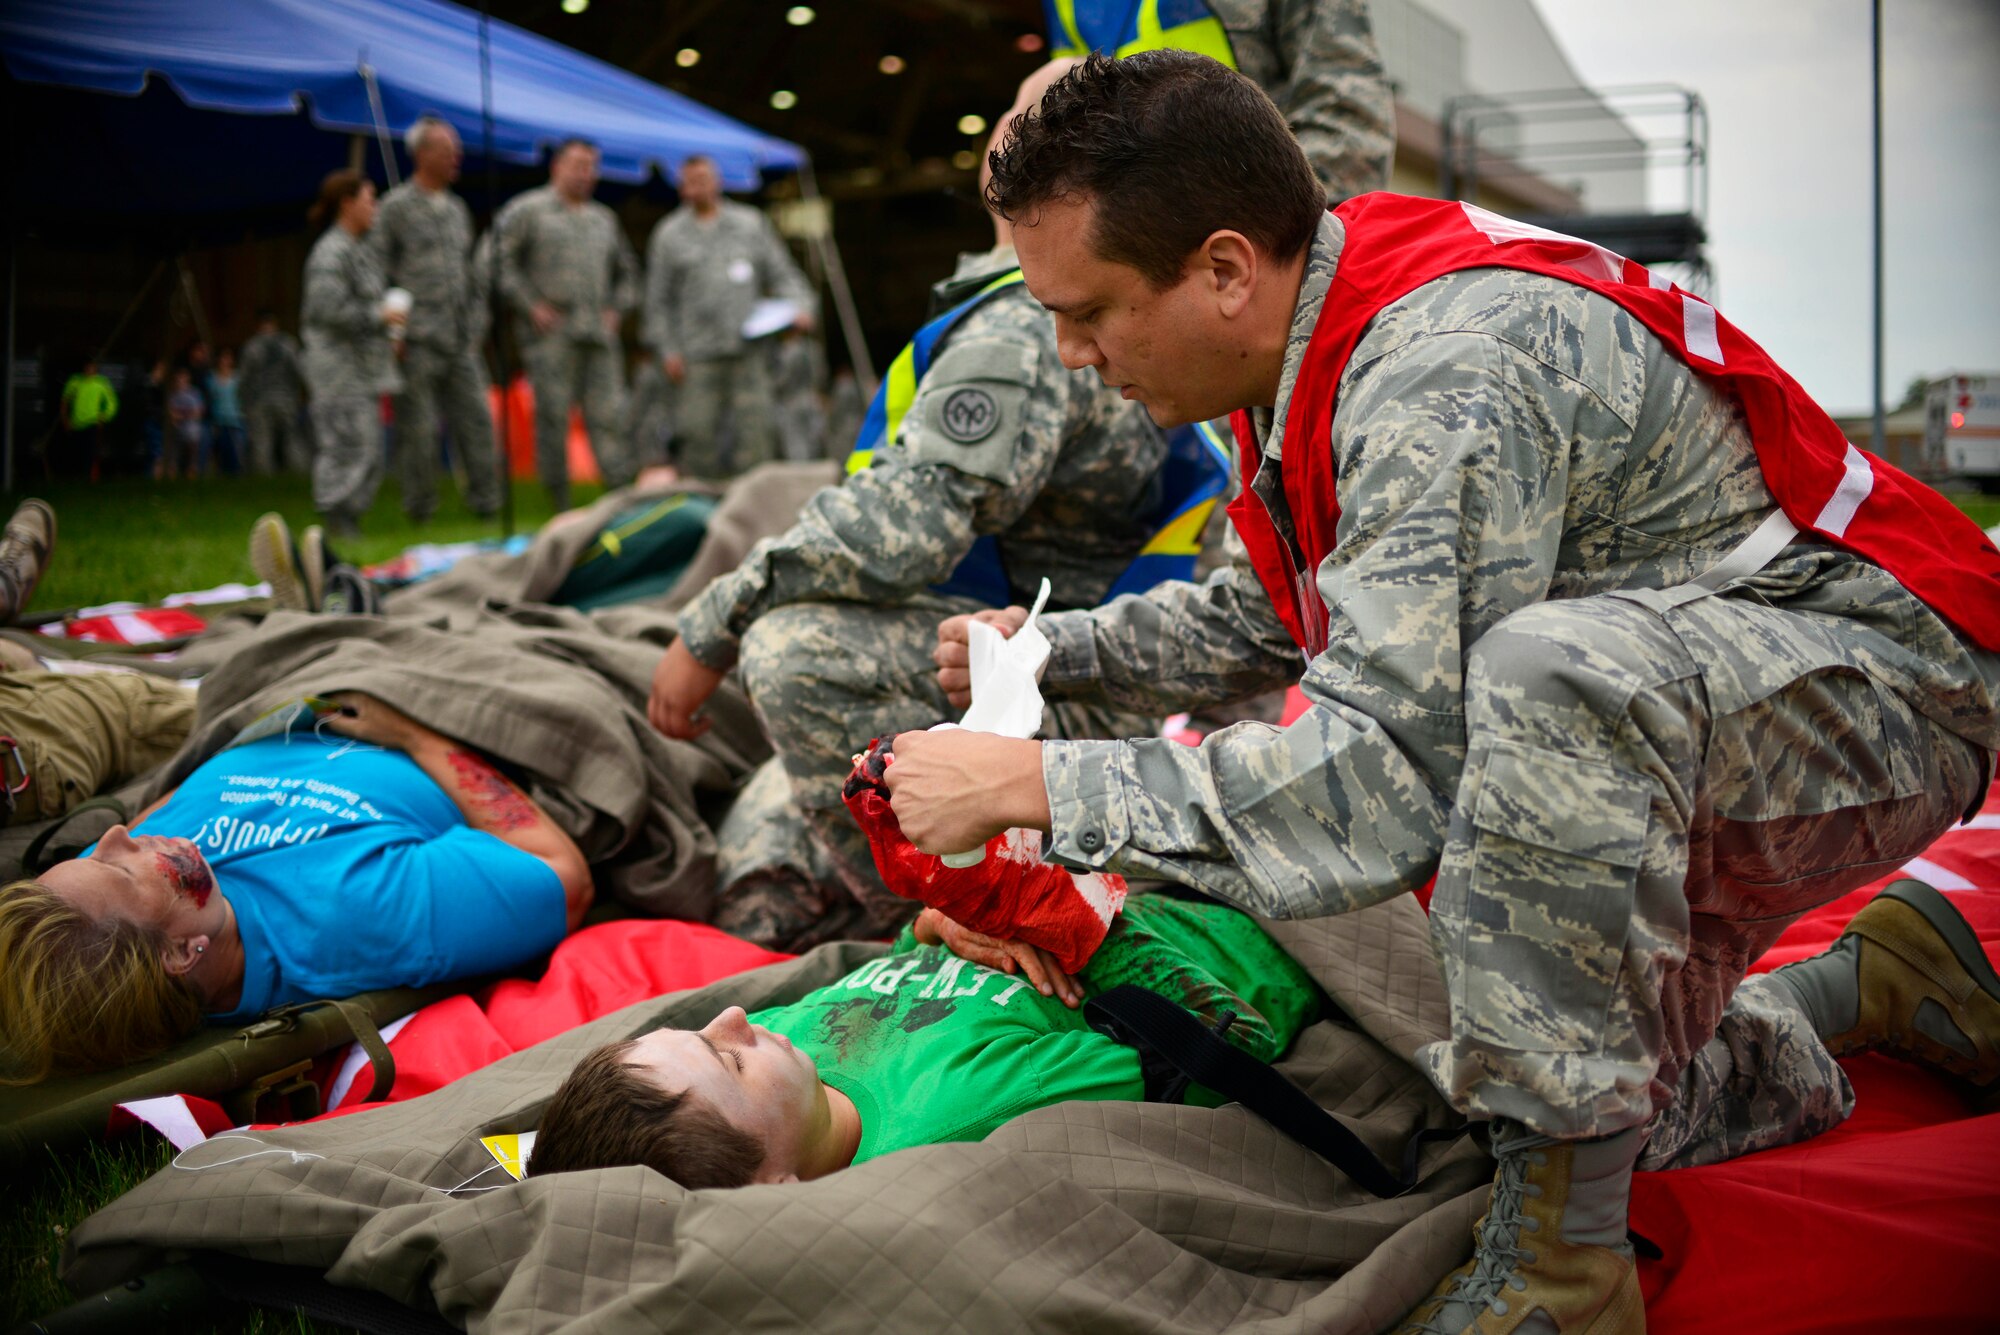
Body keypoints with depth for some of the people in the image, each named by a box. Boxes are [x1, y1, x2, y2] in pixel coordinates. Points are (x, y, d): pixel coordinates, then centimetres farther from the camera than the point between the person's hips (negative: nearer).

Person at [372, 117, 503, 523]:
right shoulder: (396, 205, -2)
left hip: (459, 338, 6)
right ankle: (419, 507, 7)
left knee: (475, 416, 1)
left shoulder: (457, 208, 17)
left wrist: (474, 327, 16)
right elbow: (379, 269, -5)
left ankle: (485, 500, 6)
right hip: (418, 337, -6)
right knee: (418, 426, -2)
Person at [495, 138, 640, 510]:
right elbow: (501, 260, -5)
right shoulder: (527, 210, 3)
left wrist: (617, 309, 15)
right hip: (550, 331, -4)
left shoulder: (604, 219, 21)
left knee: (609, 416, -2)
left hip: (599, 335, 4)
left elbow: (626, 269, 31)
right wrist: (530, 306, -9)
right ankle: (560, 505, 2)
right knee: (553, 417, -4)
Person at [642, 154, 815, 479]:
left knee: (757, 430, -8)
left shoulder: (751, 224, 15)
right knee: (698, 432, -6)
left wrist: (799, 306, -2)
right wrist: (667, 350, 5)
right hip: (698, 357, 0)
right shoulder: (669, 235, 13)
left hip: (749, 350, 1)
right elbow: (658, 299, 14)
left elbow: (782, 274, 17)